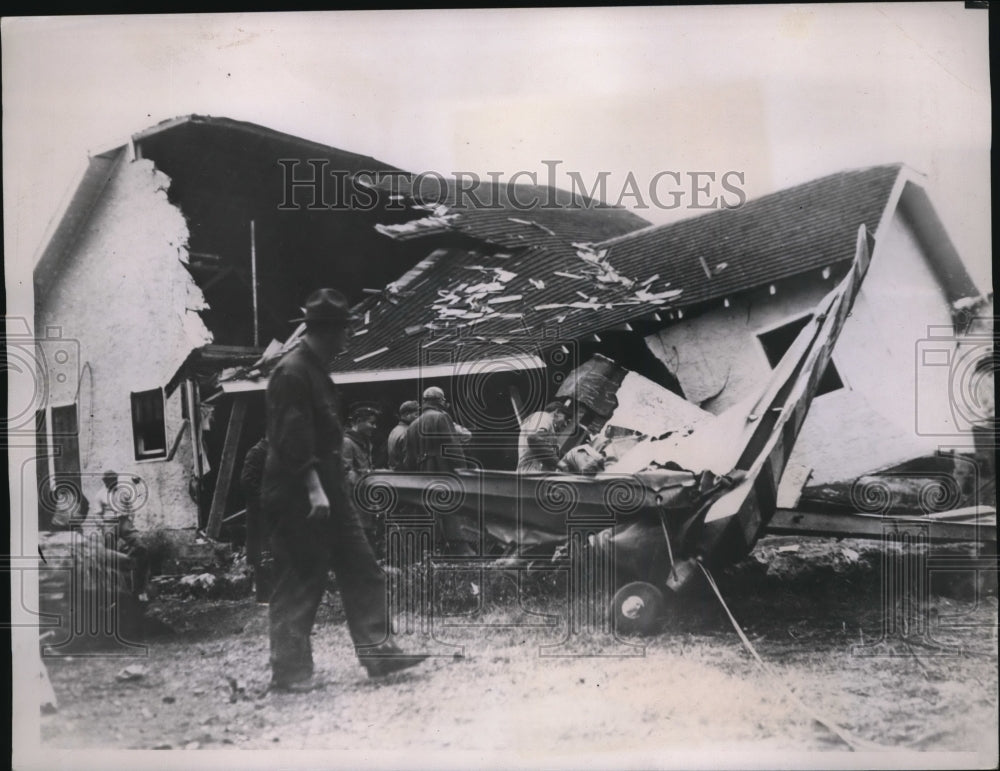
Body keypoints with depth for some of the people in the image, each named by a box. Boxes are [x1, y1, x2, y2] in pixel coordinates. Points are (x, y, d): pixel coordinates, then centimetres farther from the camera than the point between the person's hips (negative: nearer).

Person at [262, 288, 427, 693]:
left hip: (327, 489, 10)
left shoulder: (316, 370, 16)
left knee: (362, 571, 9)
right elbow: (292, 439, -23)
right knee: (299, 583, -1)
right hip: (298, 496, -10)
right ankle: (289, 671, 10)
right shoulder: (292, 372, -16)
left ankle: (377, 651, 14)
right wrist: (313, 488, -26)